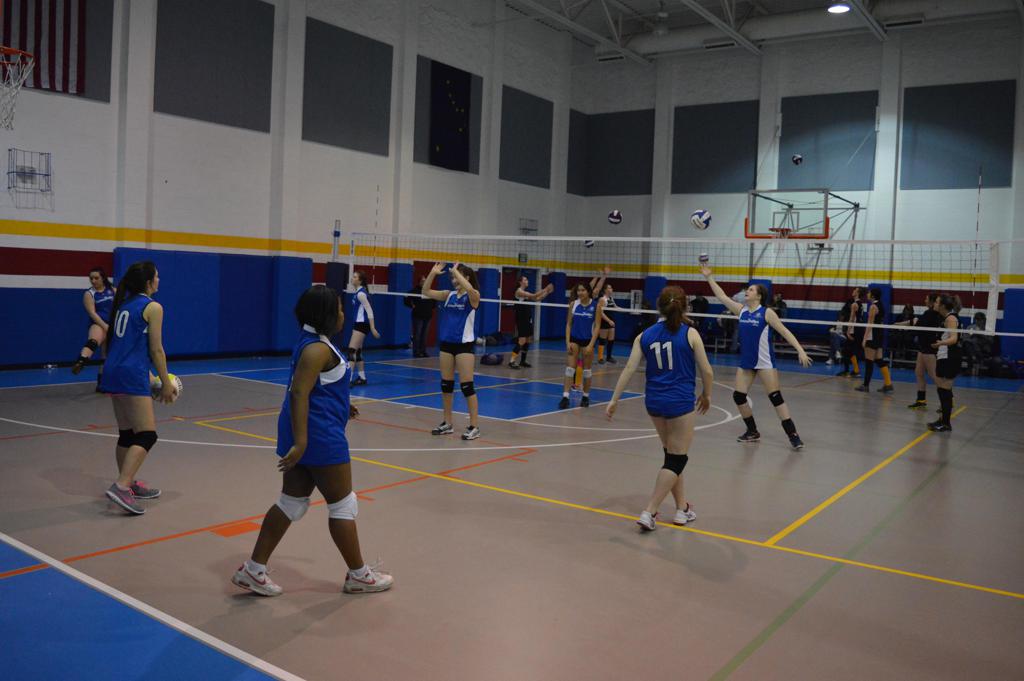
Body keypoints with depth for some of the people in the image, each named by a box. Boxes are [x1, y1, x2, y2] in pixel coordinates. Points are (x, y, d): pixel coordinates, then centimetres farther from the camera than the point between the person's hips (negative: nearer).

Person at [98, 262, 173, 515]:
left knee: (127, 434, 17)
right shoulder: (152, 307, -6)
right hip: (132, 377, -8)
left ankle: (129, 484, 26)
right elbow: (156, 349, -8)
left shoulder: (122, 304, 16)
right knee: (146, 435, -8)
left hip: (113, 373, 8)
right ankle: (121, 486, -19)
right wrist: (166, 383, -1)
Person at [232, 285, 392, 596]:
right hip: (317, 436, -10)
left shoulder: (314, 343, 12)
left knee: (292, 502, 14)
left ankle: (253, 570, 18)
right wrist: (300, 443, -29)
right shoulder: (318, 348, -19)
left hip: (307, 434, 10)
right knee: (343, 504, 4)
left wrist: (340, 406, 29)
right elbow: (298, 393, -25)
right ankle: (358, 575, 18)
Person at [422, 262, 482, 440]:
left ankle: (474, 427, 1)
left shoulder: (473, 296, -7)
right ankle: (448, 424, 22)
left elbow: (469, 289, -31)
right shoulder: (449, 295, 9)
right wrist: (433, 273, -4)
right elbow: (426, 292, 8)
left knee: (467, 386, -6)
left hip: (464, 344, -6)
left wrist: (456, 271, -21)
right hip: (447, 343, 6)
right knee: (446, 384, 10)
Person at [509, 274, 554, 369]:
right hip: (521, 320, -9)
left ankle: (522, 361, 18)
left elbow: (537, 299, 18)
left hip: (528, 320, 9)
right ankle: (511, 362, -13)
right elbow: (534, 296, -20)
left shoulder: (526, 292, 15)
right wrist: (545, 289, -17)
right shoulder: (519, 291, -11)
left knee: (527, 341, 10)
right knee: (521, 341, -14)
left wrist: (547, 292, 8)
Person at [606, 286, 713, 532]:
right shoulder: (690, 333, -6)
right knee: (677, 459, 4)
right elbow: (706, 371, -4)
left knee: (672, 454, 20)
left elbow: (629, 369, -3)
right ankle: (649, 512, -3)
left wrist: (614, 399, 0)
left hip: (654, 401, 5)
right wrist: (706, 395, 13)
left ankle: (682, 508, 29)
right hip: (680, 402, -5)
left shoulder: (645, 335, 3)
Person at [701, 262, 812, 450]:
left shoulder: (766, 313, -9)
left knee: (775, 397, -8)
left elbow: (785, 332, -9)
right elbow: (722, 296, 10)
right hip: (746, 362, 6)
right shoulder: (741, 310, 6)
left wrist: (800, 350, -18)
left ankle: (793, 435, -2)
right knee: (738, 396, 2)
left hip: (765, 362, -6)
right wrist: (709, 277, 8)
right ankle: (752, 432, 19)